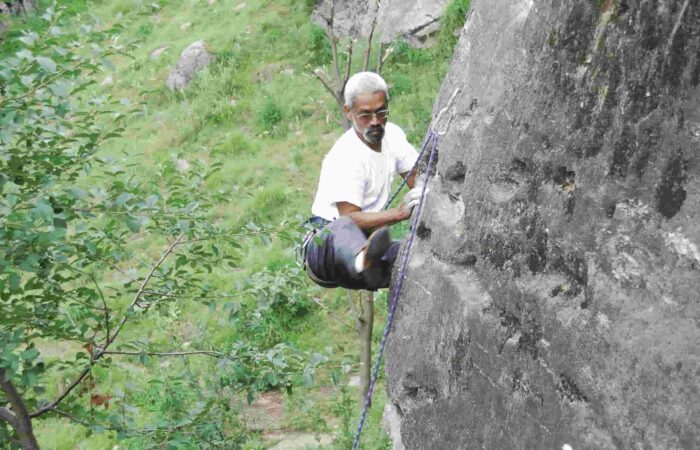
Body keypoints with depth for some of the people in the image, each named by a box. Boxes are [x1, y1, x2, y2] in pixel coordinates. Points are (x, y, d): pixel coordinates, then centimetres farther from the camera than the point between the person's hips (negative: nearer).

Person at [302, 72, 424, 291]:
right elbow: (350, 219, -26)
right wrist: (399, 212, -39)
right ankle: (364, 260, -75)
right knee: (344, 229, -46)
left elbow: (419, 181, 7)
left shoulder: (392, 134, 4)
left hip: (368, 239, 8)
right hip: (326, 238, -8)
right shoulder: (345, 156, -19)